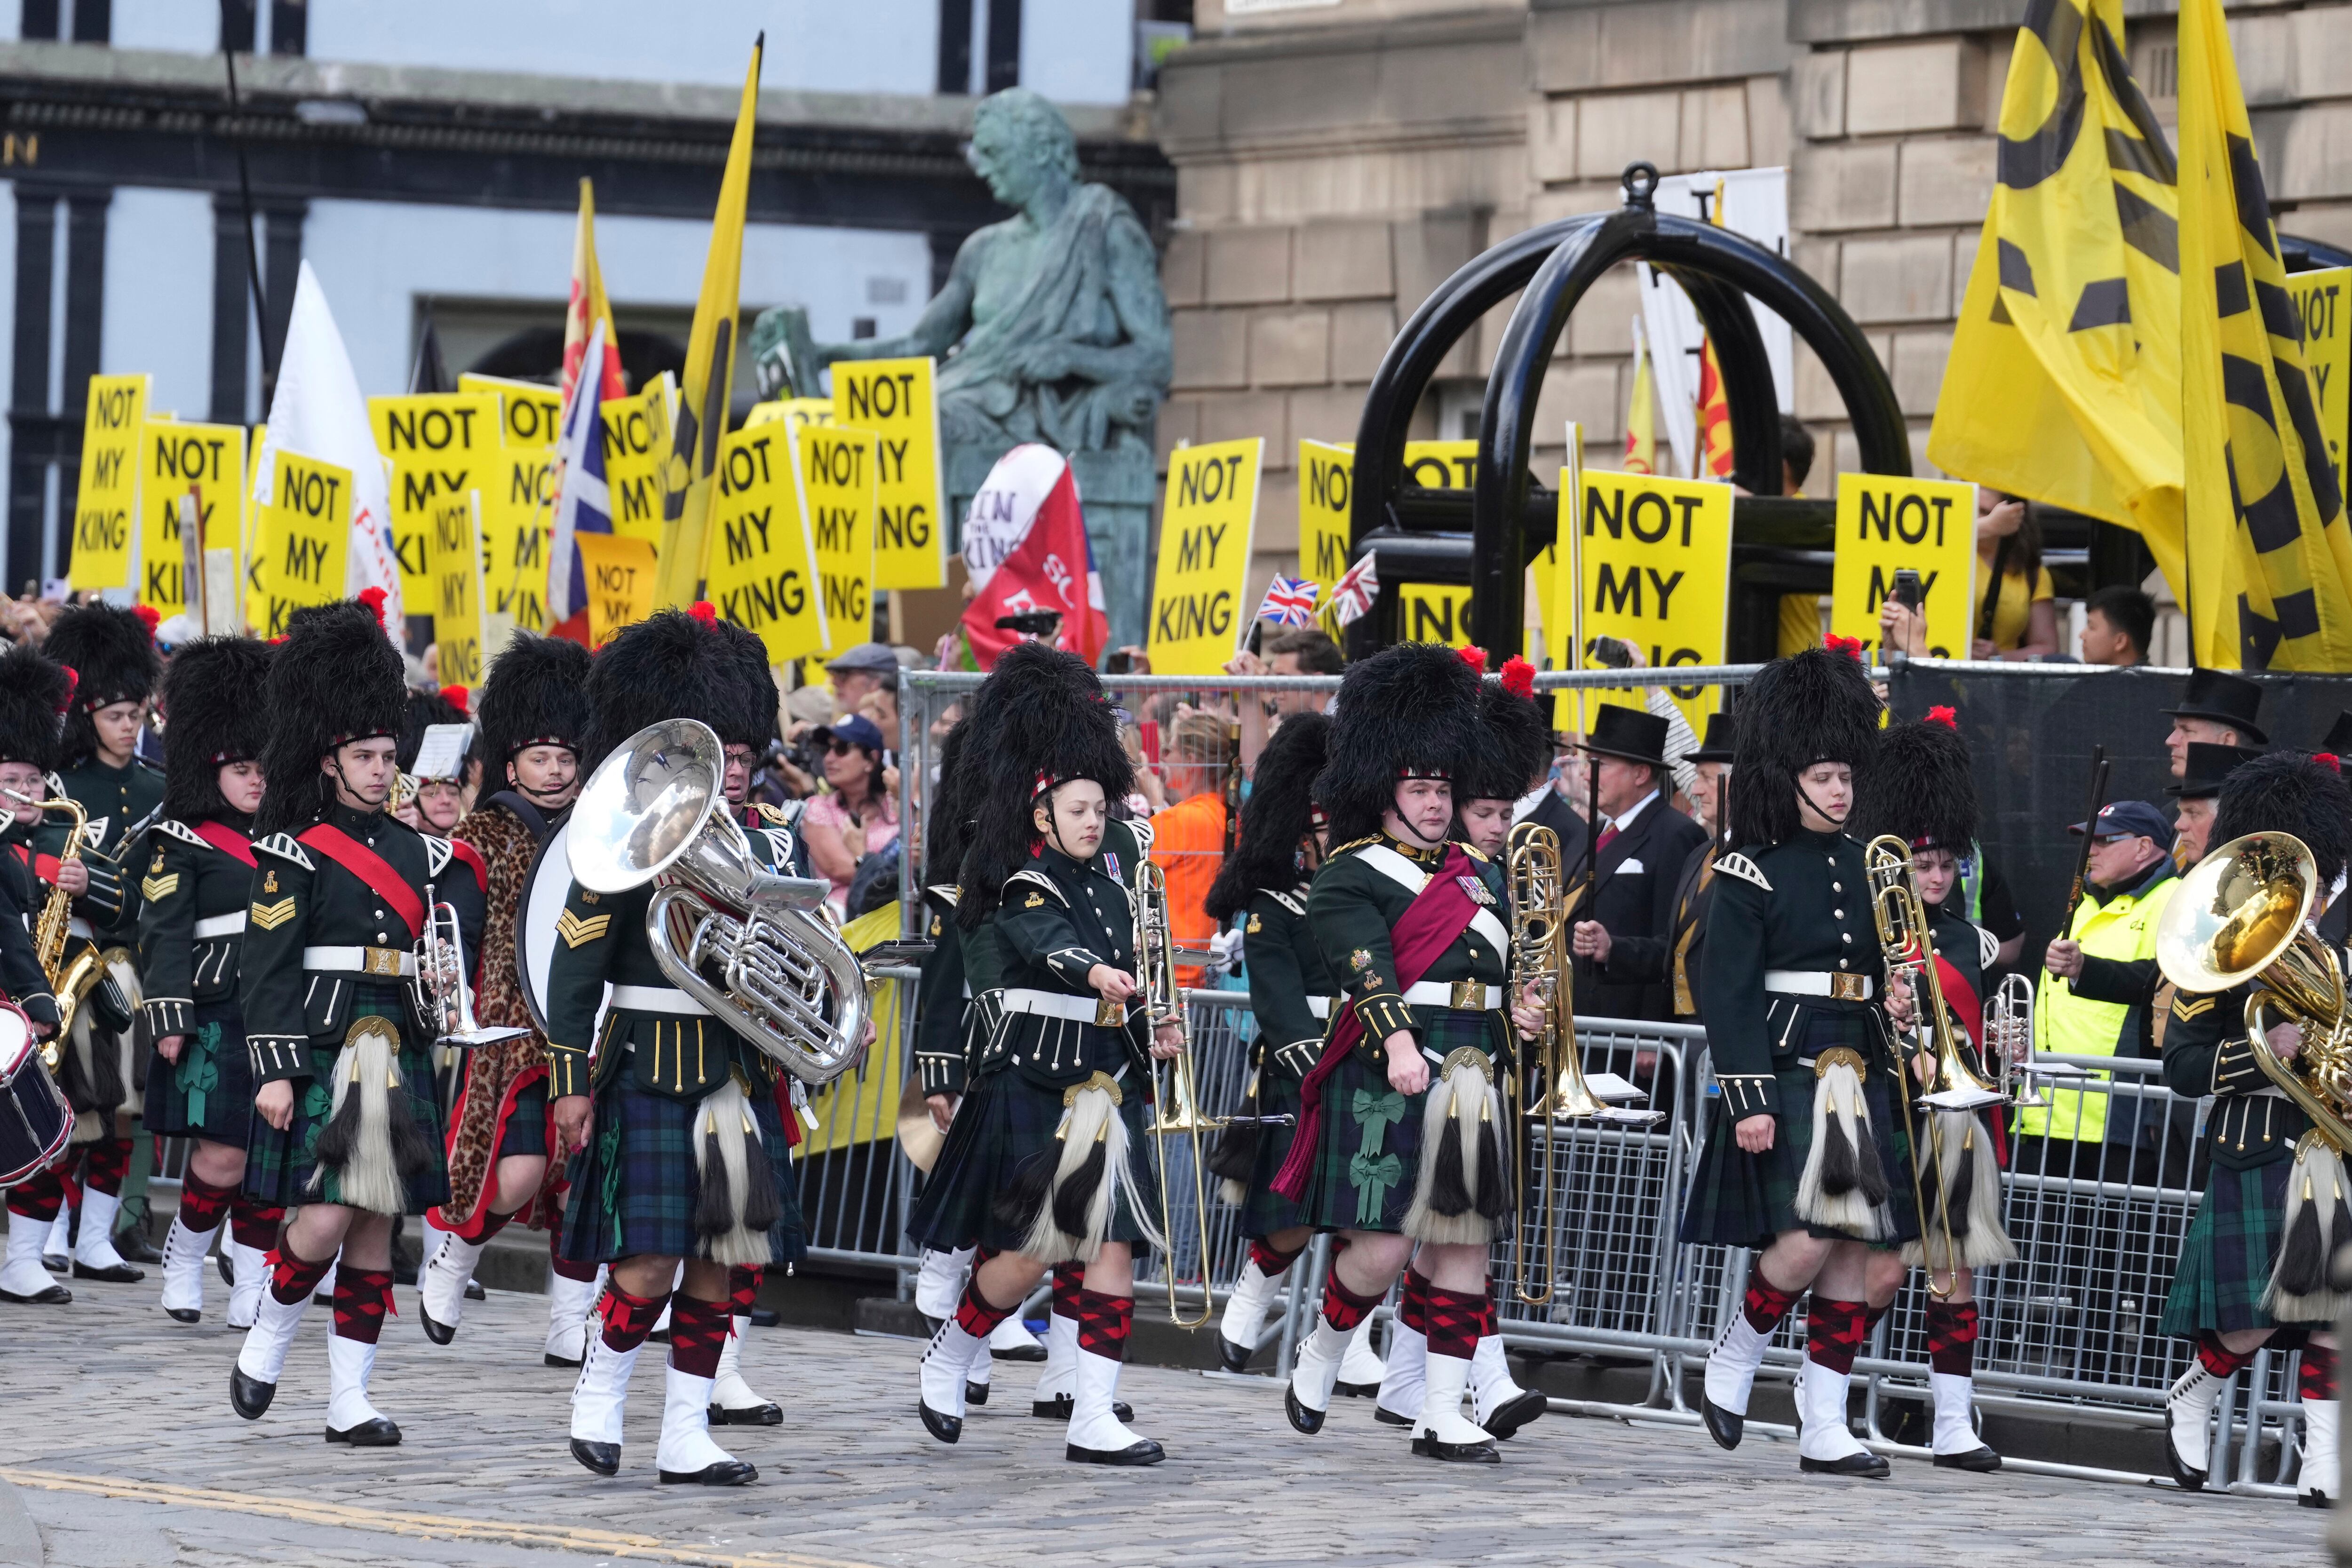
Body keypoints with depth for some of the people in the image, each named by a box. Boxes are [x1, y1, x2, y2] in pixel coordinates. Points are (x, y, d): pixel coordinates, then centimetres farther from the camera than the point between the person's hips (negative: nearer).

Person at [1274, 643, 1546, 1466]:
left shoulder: (1479, 876, 19)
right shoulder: (1351, 877, -3)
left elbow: (1507, 968, 25)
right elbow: (1364, 963, -18)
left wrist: (1521, 1015, 2)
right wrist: (1396, 1038, -34)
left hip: (1470, 1083, 6)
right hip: (1387, 1081, -6)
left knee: (1465, 1245, 4)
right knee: (1383, 1248, -9)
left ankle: (1443, 1414, 8)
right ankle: (1320, 1357, 18)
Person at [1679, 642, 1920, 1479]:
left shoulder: (1864, 867, 15)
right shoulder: (1749, 875, -4)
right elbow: (1730, 995, -9)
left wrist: (1893, 1006, 7)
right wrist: (1749, 1099, -16)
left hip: (1859, 1080, 7)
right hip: (1786, 1077, -7)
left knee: (1867, 1259, 1)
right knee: (1805, 1241, -18)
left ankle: (1824, 1426, 7)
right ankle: (1732, 1362, 8)